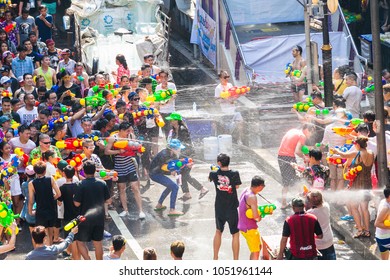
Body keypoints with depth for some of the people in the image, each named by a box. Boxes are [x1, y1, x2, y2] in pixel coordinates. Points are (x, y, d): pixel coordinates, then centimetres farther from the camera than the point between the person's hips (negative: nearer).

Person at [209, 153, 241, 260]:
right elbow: (237, 186, -2)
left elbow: (209, 179, 13)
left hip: (219, 209, 3)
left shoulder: (214, 174, -11)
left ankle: (215, 258, 29)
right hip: (232, 209, -3)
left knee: (218, 231, 23)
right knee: (235, 234, 9)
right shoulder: (234, 174, -18)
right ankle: (235, 261, 9)